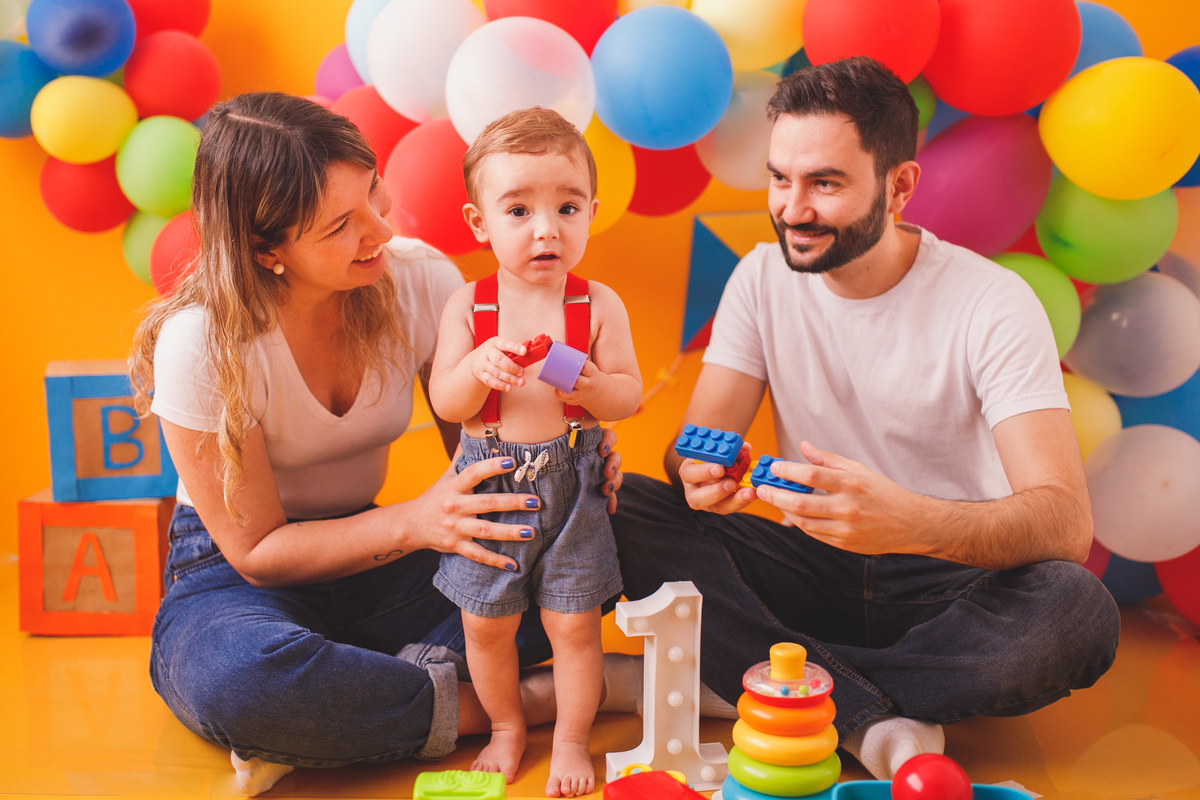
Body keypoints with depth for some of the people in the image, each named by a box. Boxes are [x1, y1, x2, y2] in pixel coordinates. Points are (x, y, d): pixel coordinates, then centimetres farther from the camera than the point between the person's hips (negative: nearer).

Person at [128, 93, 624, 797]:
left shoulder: (420, 279, -12)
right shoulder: (201, 343, -23)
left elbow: (483, 448, -2)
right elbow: (257, 551, -18)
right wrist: (414, 521, -33)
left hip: (373, 563, 4)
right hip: (234, 577, -3)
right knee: (239, 679, -41)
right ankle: (476, 705, -18)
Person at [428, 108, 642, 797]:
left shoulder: (599, 305, -6)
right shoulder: (467, 307, -5)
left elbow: (630, 395, -7)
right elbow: (445, 404, -7)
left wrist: (594, 387, -28)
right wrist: (476, 367, -27)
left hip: (571, 487, -1)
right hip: (490, 485, 1)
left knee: (574, 623, 7)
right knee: (486, 624, 11)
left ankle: (571, 740, 29)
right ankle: (507, 728, 37)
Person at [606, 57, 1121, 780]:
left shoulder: (993, 303, -14)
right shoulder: (764, 279, -2)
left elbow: (1067, 521, -24)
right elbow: (697, 441, -5)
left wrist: (911, 520, -45)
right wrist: (699, 473, -32)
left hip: (951, 580, -2)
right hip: (816, 568, 3)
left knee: (1078, 610, -35)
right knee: (621, 510, -20)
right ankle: (871, 721, -26)